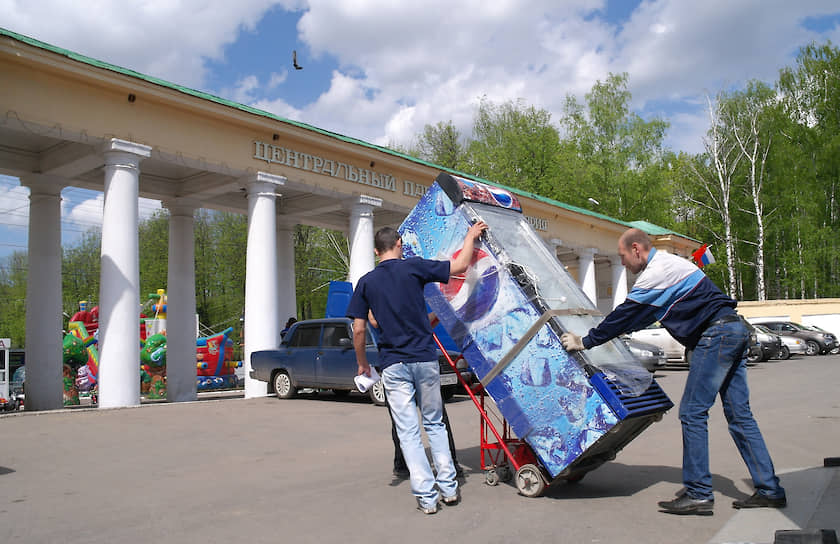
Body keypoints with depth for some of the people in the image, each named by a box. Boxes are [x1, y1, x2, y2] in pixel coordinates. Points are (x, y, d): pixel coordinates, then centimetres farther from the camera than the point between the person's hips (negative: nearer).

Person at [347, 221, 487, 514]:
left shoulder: (366, 282, 3)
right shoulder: (414, 267, -3)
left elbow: (358, 330, 0)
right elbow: (461, 265, 3)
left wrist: (362, 363, 14)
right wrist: (471, 236, 19)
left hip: (393, 365, 0)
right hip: (425, 359, 0)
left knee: (408, 432, 5)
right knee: (435, 424, 16)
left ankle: (426, 496, 6)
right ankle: (449, 488, 18)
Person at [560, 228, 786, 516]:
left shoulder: (656, 272, -11)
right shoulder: (668, 263, 21)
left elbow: (626, 313, -10)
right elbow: (640, 316, 30)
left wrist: (585, 341, -3)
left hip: (716, 334, -10)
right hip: (734, 330, 10)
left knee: (692, 412, -8)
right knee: (739, 414, 10)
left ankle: (698, 494, -5)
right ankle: (769, 490, 12)